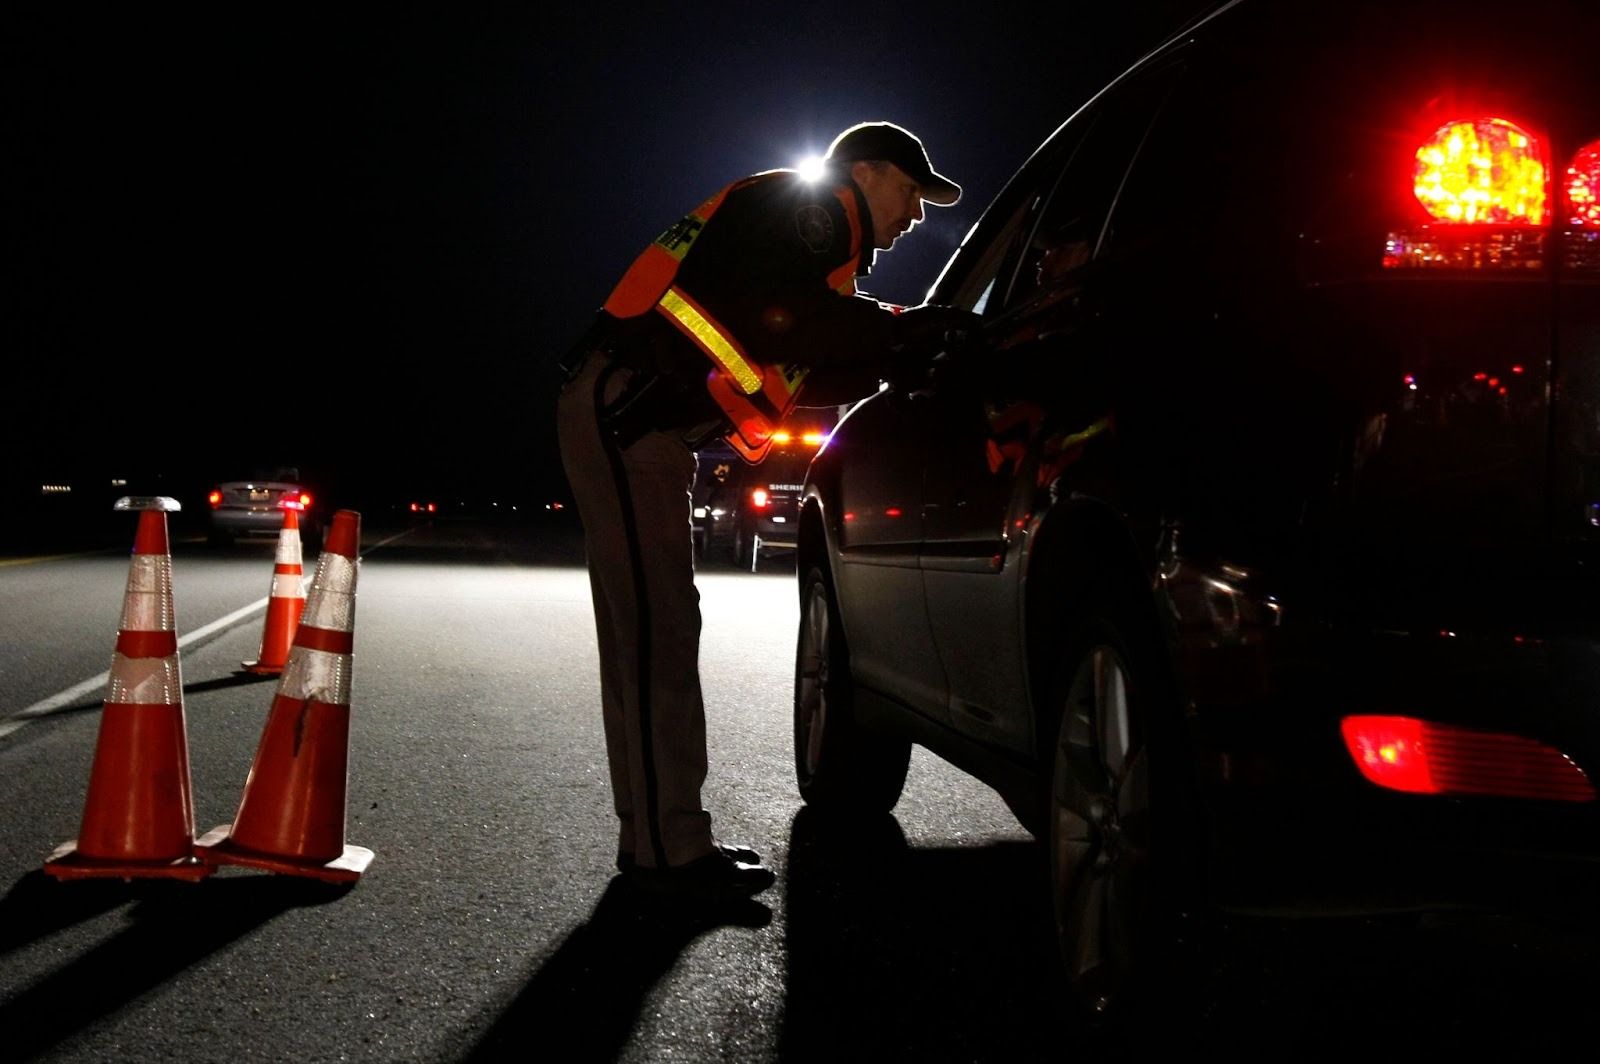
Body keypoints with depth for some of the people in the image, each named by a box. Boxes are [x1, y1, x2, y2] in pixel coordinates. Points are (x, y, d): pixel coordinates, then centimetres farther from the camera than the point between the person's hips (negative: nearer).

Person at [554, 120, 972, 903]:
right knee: (655, 627, -13)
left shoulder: (816, 232, 27)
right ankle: (669, 848, -14)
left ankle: (658, 837, 13)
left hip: (638, 425, 11)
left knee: (651, 632, 9)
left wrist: (906, 348, 10)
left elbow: (821, 373, 22)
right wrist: (912, 328, -13)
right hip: (626, 414, -11)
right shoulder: (807, 205, -3)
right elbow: (783, 323, -20)